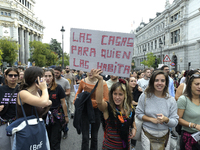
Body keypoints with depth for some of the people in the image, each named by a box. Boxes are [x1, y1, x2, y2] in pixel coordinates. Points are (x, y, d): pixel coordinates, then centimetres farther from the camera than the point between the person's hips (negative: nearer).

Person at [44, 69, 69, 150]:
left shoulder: (58, 88, -12)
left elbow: (63, 103, -7)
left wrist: (66, 116, -5)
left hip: (56, 116, -4)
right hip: (45, 116, 4)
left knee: (55, 141, 1)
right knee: (47, 139, 18)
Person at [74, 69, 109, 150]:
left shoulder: (102, 83, -14)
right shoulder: (83, 81, -6)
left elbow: (106, 99, -13)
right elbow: (78, 92, 14)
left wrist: (93, 101, -24)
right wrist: (76, 100, -4)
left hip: (96, 110, -1)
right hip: (85, 110, 1)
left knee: (94, 136, 17)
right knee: (85, 137, 4)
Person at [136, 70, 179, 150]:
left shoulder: (171, 100, -6)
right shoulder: (145, 96, -9)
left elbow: (175, 122, -6)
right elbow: (138, 113, -4)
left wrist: (166, 119, -27)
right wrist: (151, 119, -18)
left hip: (164, 135, 2)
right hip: (147, 135, -1)